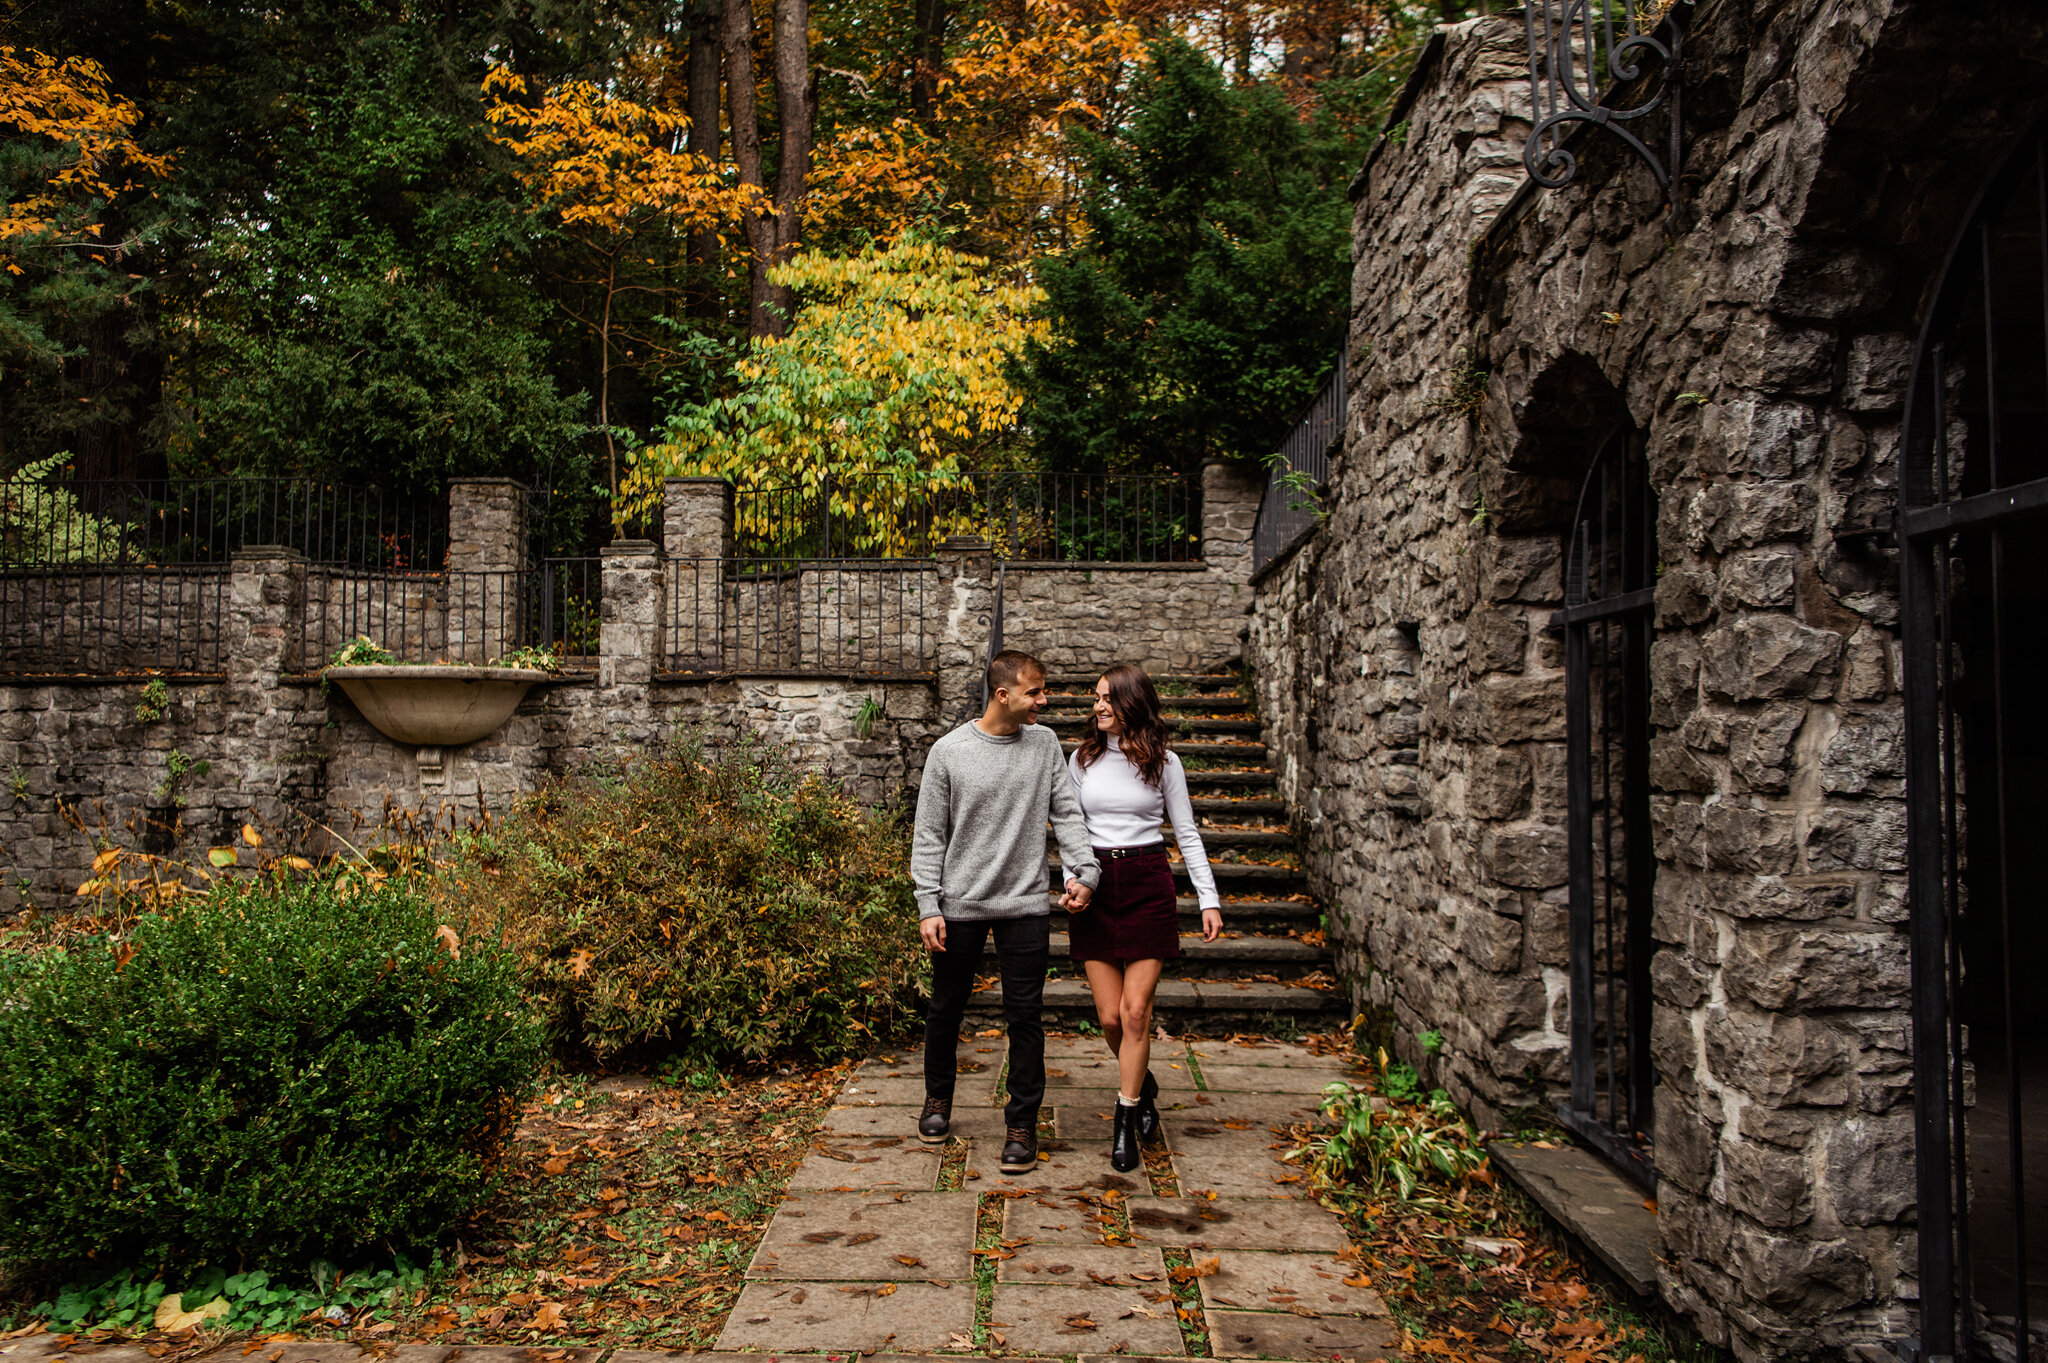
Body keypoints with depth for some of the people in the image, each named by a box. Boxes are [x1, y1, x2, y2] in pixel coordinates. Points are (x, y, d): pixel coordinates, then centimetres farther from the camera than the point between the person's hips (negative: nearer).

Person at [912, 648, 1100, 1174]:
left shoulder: (1044, 743, 3)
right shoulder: (949, 751, -4)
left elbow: (1066, 813, 5)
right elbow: (929, 835, -1)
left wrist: (1083, 871, -9)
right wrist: (928, 905, -7)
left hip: (1026, 904, 1)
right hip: (960, 904, -1)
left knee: (1025, 1015, 1)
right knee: (946, 1008, 12)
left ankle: (1022, 1122, 14)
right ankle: (938, 1099, 36)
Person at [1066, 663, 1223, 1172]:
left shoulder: (1162, 762, 2)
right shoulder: (1082, 759, 7)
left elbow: (1186, 833, 6)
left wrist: (1209, 899, 1)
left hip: (1148, 886, -2)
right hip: (1096, 886, 2)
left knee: (1135, 1011, -6)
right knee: (1109, 1016, 2)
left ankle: (1125, 1124, 6)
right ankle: (1142, 1084, 31)